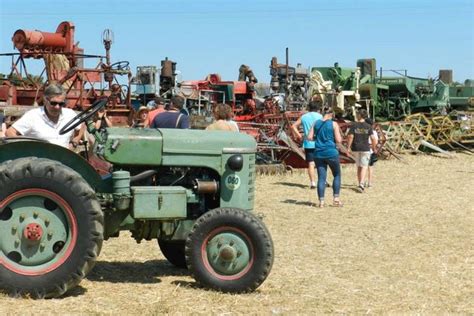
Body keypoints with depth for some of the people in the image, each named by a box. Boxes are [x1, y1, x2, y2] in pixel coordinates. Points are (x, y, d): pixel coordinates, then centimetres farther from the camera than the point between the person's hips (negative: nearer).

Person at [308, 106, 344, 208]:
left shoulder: (316, 123, 5)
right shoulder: (334, 124, -5)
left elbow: (310, 137, 4)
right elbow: (339, 140, -8)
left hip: (319, 153, 3)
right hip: (331, 153, -3)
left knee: (321, 177, 6)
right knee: (337, 175, 16)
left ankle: (321, 201, 2)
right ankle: (336, 198, 12)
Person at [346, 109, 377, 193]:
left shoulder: (353, 125, -4)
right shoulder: (368, 126, -2)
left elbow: (350, 137, -10)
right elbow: (373, 139, -6)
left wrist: (348, 147, -2)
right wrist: (374, 147, 9)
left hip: (355, 148, 1)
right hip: (365, 148, -1)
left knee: (359, 166, 14)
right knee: (364, 167, -1)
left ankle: (360, 184, 20)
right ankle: (361, 184, -18)